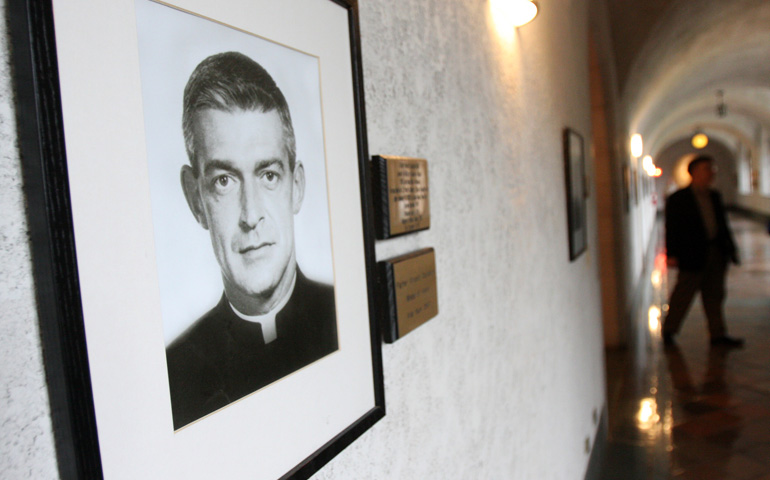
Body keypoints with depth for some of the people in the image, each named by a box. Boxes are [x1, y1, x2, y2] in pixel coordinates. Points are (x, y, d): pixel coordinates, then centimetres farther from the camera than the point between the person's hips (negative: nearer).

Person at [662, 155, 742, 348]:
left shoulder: (714, 196, 13)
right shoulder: (678, 199, -6)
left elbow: (723, 225, 19)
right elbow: (672, 228, -9)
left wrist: (730, 247, 15)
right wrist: (671, 254, -15)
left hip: (716, 253, 6)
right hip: (692, 256, -6)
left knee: (715, 296, 11)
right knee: (683, 295, 1)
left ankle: (718, 334, 20)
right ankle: (668, 330, 16)